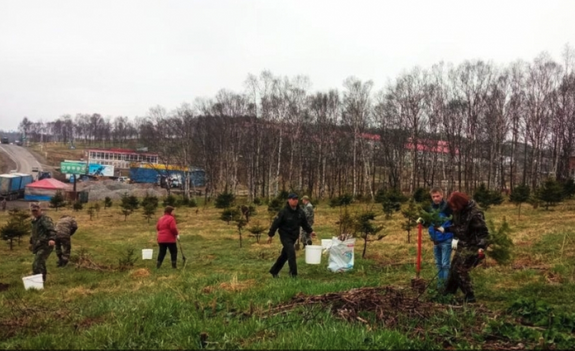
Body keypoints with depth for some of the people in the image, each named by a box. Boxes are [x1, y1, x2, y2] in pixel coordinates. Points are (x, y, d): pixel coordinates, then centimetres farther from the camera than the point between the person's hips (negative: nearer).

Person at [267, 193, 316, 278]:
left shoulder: (300, 212, 1)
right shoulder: (284, 212, -16)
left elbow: (305, 223, 15)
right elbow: (276, 223, -13)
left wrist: (310, 231, 6)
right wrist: (270, 235, -12)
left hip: (294, 236, 6)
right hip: (285, 236, -6)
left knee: (284, 255, 13)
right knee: (291, 252, -18)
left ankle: (274, 271, 26)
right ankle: (293, 273, -11)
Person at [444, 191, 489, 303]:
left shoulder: (475, 213, -21)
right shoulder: (458, 211, 4)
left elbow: (483, 232, -22)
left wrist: (481, 247, -30)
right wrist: (455, 239, 14)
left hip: (472, 247, -8)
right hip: (462, 245, 8)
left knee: (460, 270, -12)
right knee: (453, 268, 13)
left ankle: (470, 296, -1)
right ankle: (448, 293, 26)